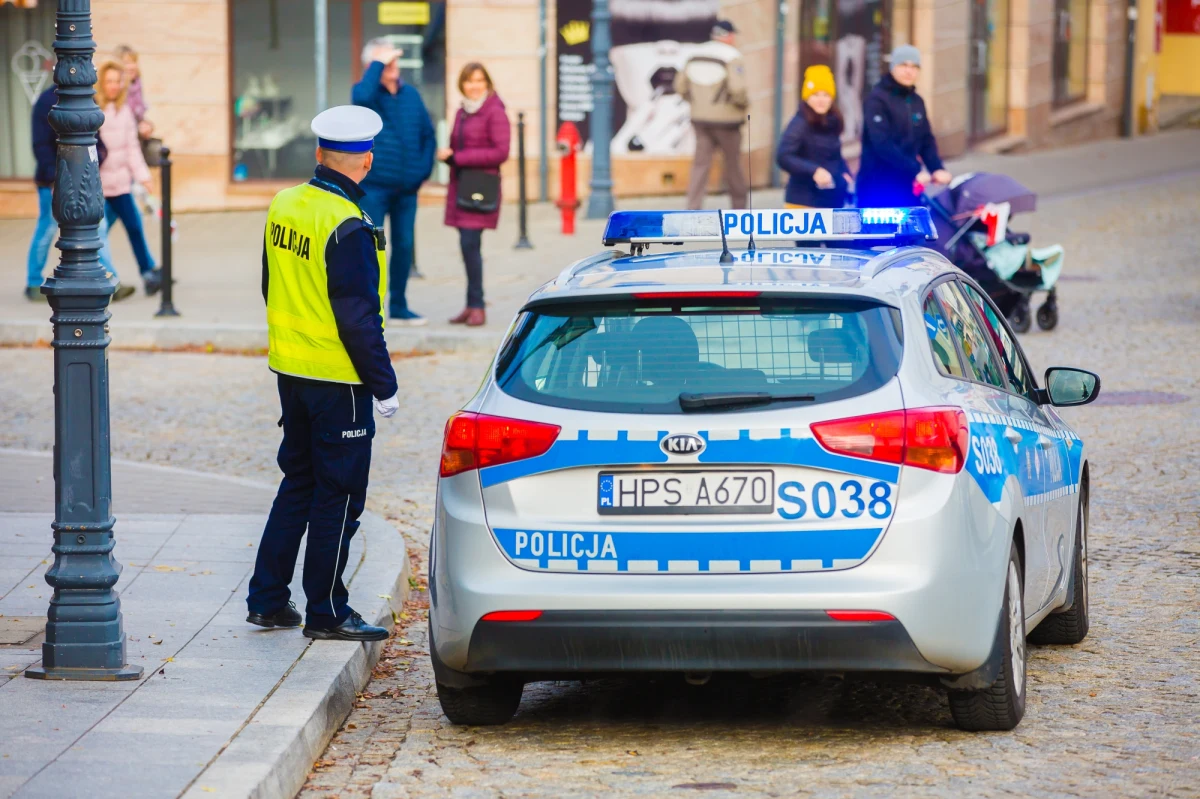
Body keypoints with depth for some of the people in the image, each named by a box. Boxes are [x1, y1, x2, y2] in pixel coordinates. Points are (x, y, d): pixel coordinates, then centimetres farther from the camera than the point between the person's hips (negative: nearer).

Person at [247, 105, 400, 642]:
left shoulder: (284, 206, 4)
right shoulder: (347, 226, -20)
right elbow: (358, 317, -20)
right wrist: (383, 385, -13)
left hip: (290, 371, 8)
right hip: (337, 378, -8)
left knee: (299, 481, 19)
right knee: (338, 495, 2)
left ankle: (267, 599, 21)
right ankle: (326, 612, 7)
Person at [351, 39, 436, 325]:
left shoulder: (411, 95, 11)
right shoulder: (366, 92, -4)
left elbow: (428, 135, 16)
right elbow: (363, 96, -30)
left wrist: (424, 169, 3)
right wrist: (378, 64, -20)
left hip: (406, 187, 5)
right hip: (373, 186, -5)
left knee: (404, 246, 10)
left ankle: (399, 306, 20)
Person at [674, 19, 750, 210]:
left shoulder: (696, 56, 7)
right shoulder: (731, 57, -13)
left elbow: (681, 87, 8)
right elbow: (737, 89, -24)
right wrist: (745, 103, -4)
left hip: (700, 117, 5)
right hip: (726, 118, -5)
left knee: (700, 164, 3)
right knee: (733, 164, 9)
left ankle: (693, 208, -8)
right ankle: (739, 206, 21)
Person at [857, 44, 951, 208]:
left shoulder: (916, 102, 15)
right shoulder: (877, 99, -9)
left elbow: (926, 140, 11)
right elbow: (882, 144, -20)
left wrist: (937, 169, -9)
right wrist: (915, 170, -25)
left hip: (907, 186, 7)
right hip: (878, 188, -7)